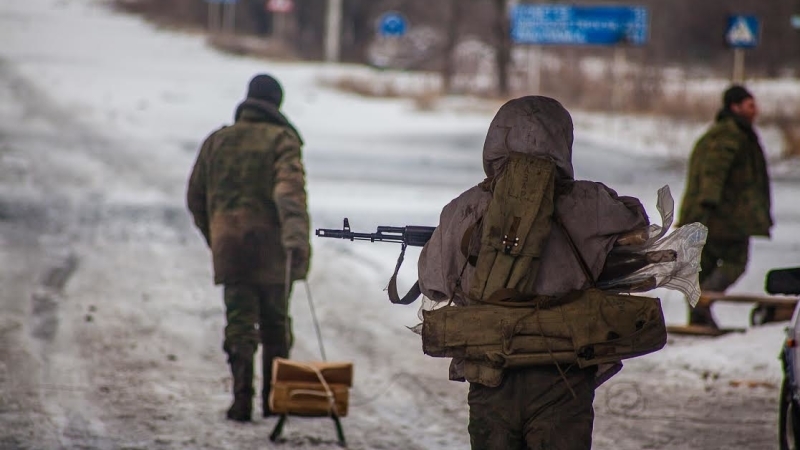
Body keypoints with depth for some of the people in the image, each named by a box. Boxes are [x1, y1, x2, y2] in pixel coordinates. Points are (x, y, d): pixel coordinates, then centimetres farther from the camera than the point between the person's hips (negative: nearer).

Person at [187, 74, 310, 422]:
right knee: (275, 324, 11)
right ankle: (274, 399, 15)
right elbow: (290, 188, -19)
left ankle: (242, 399, -9)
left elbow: (195, 197, 15)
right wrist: (296, 231, -30)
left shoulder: (217, 141, 11)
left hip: (229, 246, 2)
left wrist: (213, 236, 28)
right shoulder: (282, 140, -2)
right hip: (272, 246, -2)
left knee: (240, 322, 3)